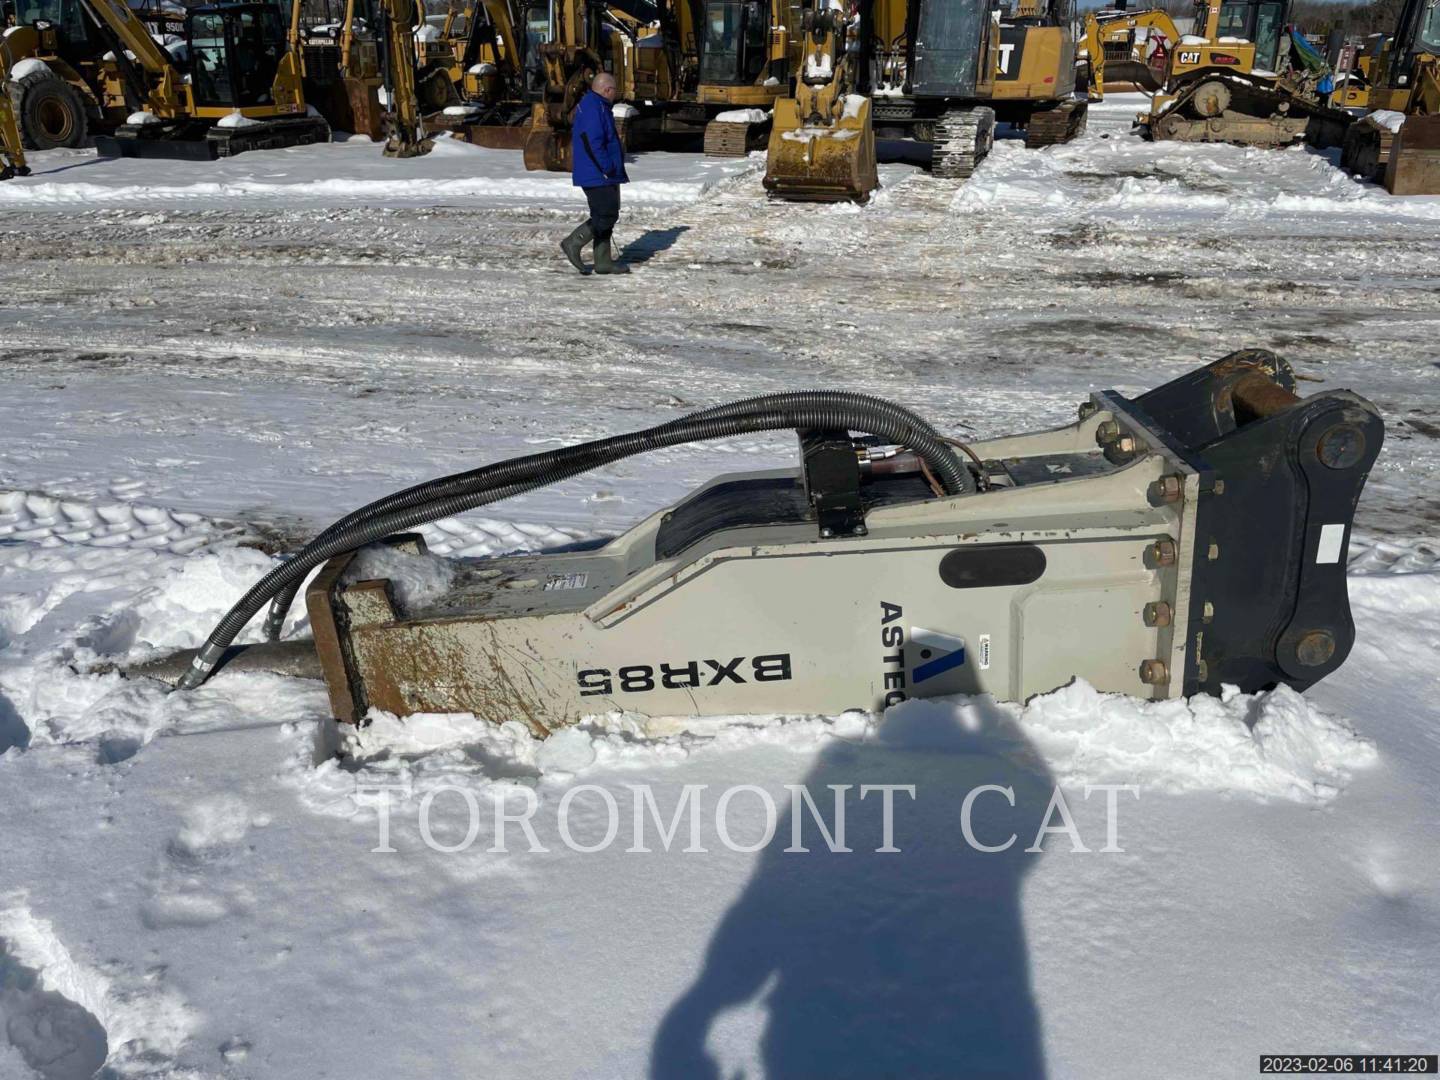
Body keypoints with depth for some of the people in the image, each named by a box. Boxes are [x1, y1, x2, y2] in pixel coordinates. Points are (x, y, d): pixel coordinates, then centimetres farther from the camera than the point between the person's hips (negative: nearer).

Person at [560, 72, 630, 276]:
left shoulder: (591, 105, 19)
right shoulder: (593, 108, -16)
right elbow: (593, 142, -24)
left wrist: (610, 168, 23)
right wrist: (608, 168, -21)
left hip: (601, 176, 11)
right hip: (598, 175, -11)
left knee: (605, 216, 11)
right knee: (606, 215, -11)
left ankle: (604, 261, 14)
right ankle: (573, 243, -5)